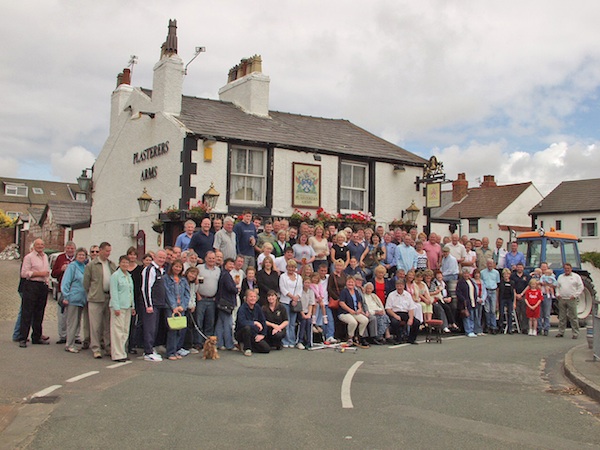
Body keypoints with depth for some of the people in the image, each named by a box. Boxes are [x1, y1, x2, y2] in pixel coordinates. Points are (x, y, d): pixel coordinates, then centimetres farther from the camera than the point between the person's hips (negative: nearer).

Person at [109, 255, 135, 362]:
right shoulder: (115, 276, -6)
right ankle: (118, 354, -3)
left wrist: (132, 306, 17)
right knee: (118, 330, -7)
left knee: (125, 331, 9)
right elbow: (113, 292, -10)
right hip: (118, 306, -8)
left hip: (127, 306, 8)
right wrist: (116, 307, -15)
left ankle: (122, 352, 15)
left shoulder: (129, 276, 17)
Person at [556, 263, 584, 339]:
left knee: (573, 317, -4)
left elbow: (581, 287, 1)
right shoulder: (560, 276, 16)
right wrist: (557, 294, 4)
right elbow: (557, 286, 20)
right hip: (561, 299, 4)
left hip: (572, 300, -4)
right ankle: (561, 332, 14)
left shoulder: (576, 276, 4)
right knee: (562, 317, 7)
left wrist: (575, 295, -9)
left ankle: (575, 333, 1)